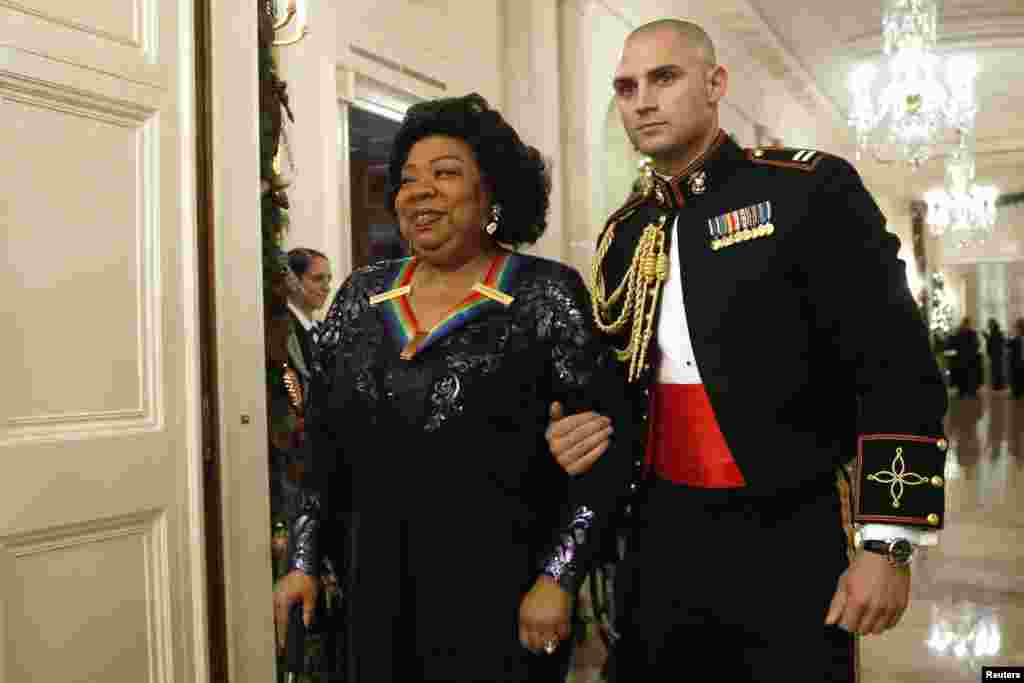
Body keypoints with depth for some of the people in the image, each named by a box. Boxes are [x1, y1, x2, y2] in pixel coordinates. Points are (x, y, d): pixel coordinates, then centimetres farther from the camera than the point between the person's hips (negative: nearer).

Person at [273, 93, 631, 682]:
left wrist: (558, 578, -14)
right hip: (375, 591, 5)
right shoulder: (361, 296, 5)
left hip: (499, 595, -4)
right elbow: (323, 443, 10)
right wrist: (305, 562, 8)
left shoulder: (548, 296, -9)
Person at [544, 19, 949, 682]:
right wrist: (584, 429, -3)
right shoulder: (623, 232, 9)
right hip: (658, 535, 5)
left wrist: (888, 543, -13)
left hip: (786, 541, -4)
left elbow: (897, 370, -10)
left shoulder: (812, 189, -7)